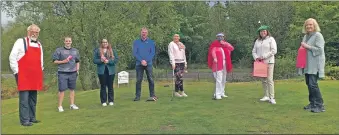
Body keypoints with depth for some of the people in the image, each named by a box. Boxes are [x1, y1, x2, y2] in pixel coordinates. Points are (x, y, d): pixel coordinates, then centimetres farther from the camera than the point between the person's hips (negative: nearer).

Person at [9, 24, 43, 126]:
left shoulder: (39, 44, 18)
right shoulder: (21, 41, -2)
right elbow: (12, 57, -5)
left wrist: (41, 71, 19)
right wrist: (16, 72, -8)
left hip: (35, 76, 6)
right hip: (23, 76, -6)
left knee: (33, 98, 11)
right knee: (24, 98, -5)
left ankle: (32, 118, 20)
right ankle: (25, 120, 0)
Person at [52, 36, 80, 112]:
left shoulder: (75, 51, 14)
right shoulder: (59, 50, 1)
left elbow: (77, 61, 20)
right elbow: (55, 61, 1)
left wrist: (77, 70, 10)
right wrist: (63, 61, -12)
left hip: (73, 73, 4)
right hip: (62, 73, -4)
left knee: (72, 89, 7)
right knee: (62, 89, -4)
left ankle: (72, 104, 16)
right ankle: (60, 106, 5)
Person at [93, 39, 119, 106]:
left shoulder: (112, 51, 7)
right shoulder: (97, 51, 7)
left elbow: (116, 59, -1)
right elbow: (94, 60, 3)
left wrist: (108, 61, -14)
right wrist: (101, 60, -15)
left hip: (110, 71, 0)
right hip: (101, 71, 0)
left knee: (110, 86, 5)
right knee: (103, 86, 3)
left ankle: (111, 101, 13)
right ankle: (103, 101, 10)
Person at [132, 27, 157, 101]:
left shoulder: (151, 42, 8)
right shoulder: (136, 42, 9)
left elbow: (153, 53, 1)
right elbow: (135, 53, 1)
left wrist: (146, 61, -12)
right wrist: (141, 61, -12)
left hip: (148, 64, 0)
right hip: (139, 64, 0)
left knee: (151, 80, -2)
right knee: (138, 80, 2)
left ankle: (152, 95, 5)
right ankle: (137, 96, 7)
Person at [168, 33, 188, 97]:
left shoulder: (182, 44, 19)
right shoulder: (171, 44, 1)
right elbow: (171, 54, -8)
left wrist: (185, 63, 16)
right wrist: (173, 63, -17)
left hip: (182, 62, 6)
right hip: (175, 62, -6)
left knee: (179, 77, 4)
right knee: (179, 77, -11)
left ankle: (176, 92, 10)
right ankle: (182, 91, -4)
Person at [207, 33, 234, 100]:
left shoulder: (225, 44, 17)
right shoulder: (215, 45, 1)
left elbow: (232, 48, 3)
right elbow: (213, 51, -16)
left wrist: (224, 44, -7)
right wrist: (214, 58, -35)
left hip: (225, 63, 6)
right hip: (218, 63, -6)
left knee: (223, 79, 11)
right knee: (219, 79, -14)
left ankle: (222, 93, 21)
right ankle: (217, 94, -14)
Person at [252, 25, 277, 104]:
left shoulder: (270, 39, 1)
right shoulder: (257, 41, 15)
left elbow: (274, 51, -8)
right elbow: (254, 51, 15)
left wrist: (263, 57, -11)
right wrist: (256, 57, -5)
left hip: (269, 62, -5)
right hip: (260, 62, 5)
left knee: (269, 79, -10)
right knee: (263, 80, 7)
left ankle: (272, 98, -9)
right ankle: (266, 96, 16)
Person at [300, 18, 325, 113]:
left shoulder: (318, 35, -8)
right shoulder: (306, 36, 15)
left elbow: (319, 49, -16)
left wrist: (307, 47, -15)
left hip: (315, 64, -8)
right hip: (307, 64, 8)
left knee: (313, 84, -12)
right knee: (309, 84, 10)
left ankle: (320, 105, -4)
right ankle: (312, 103, 21)